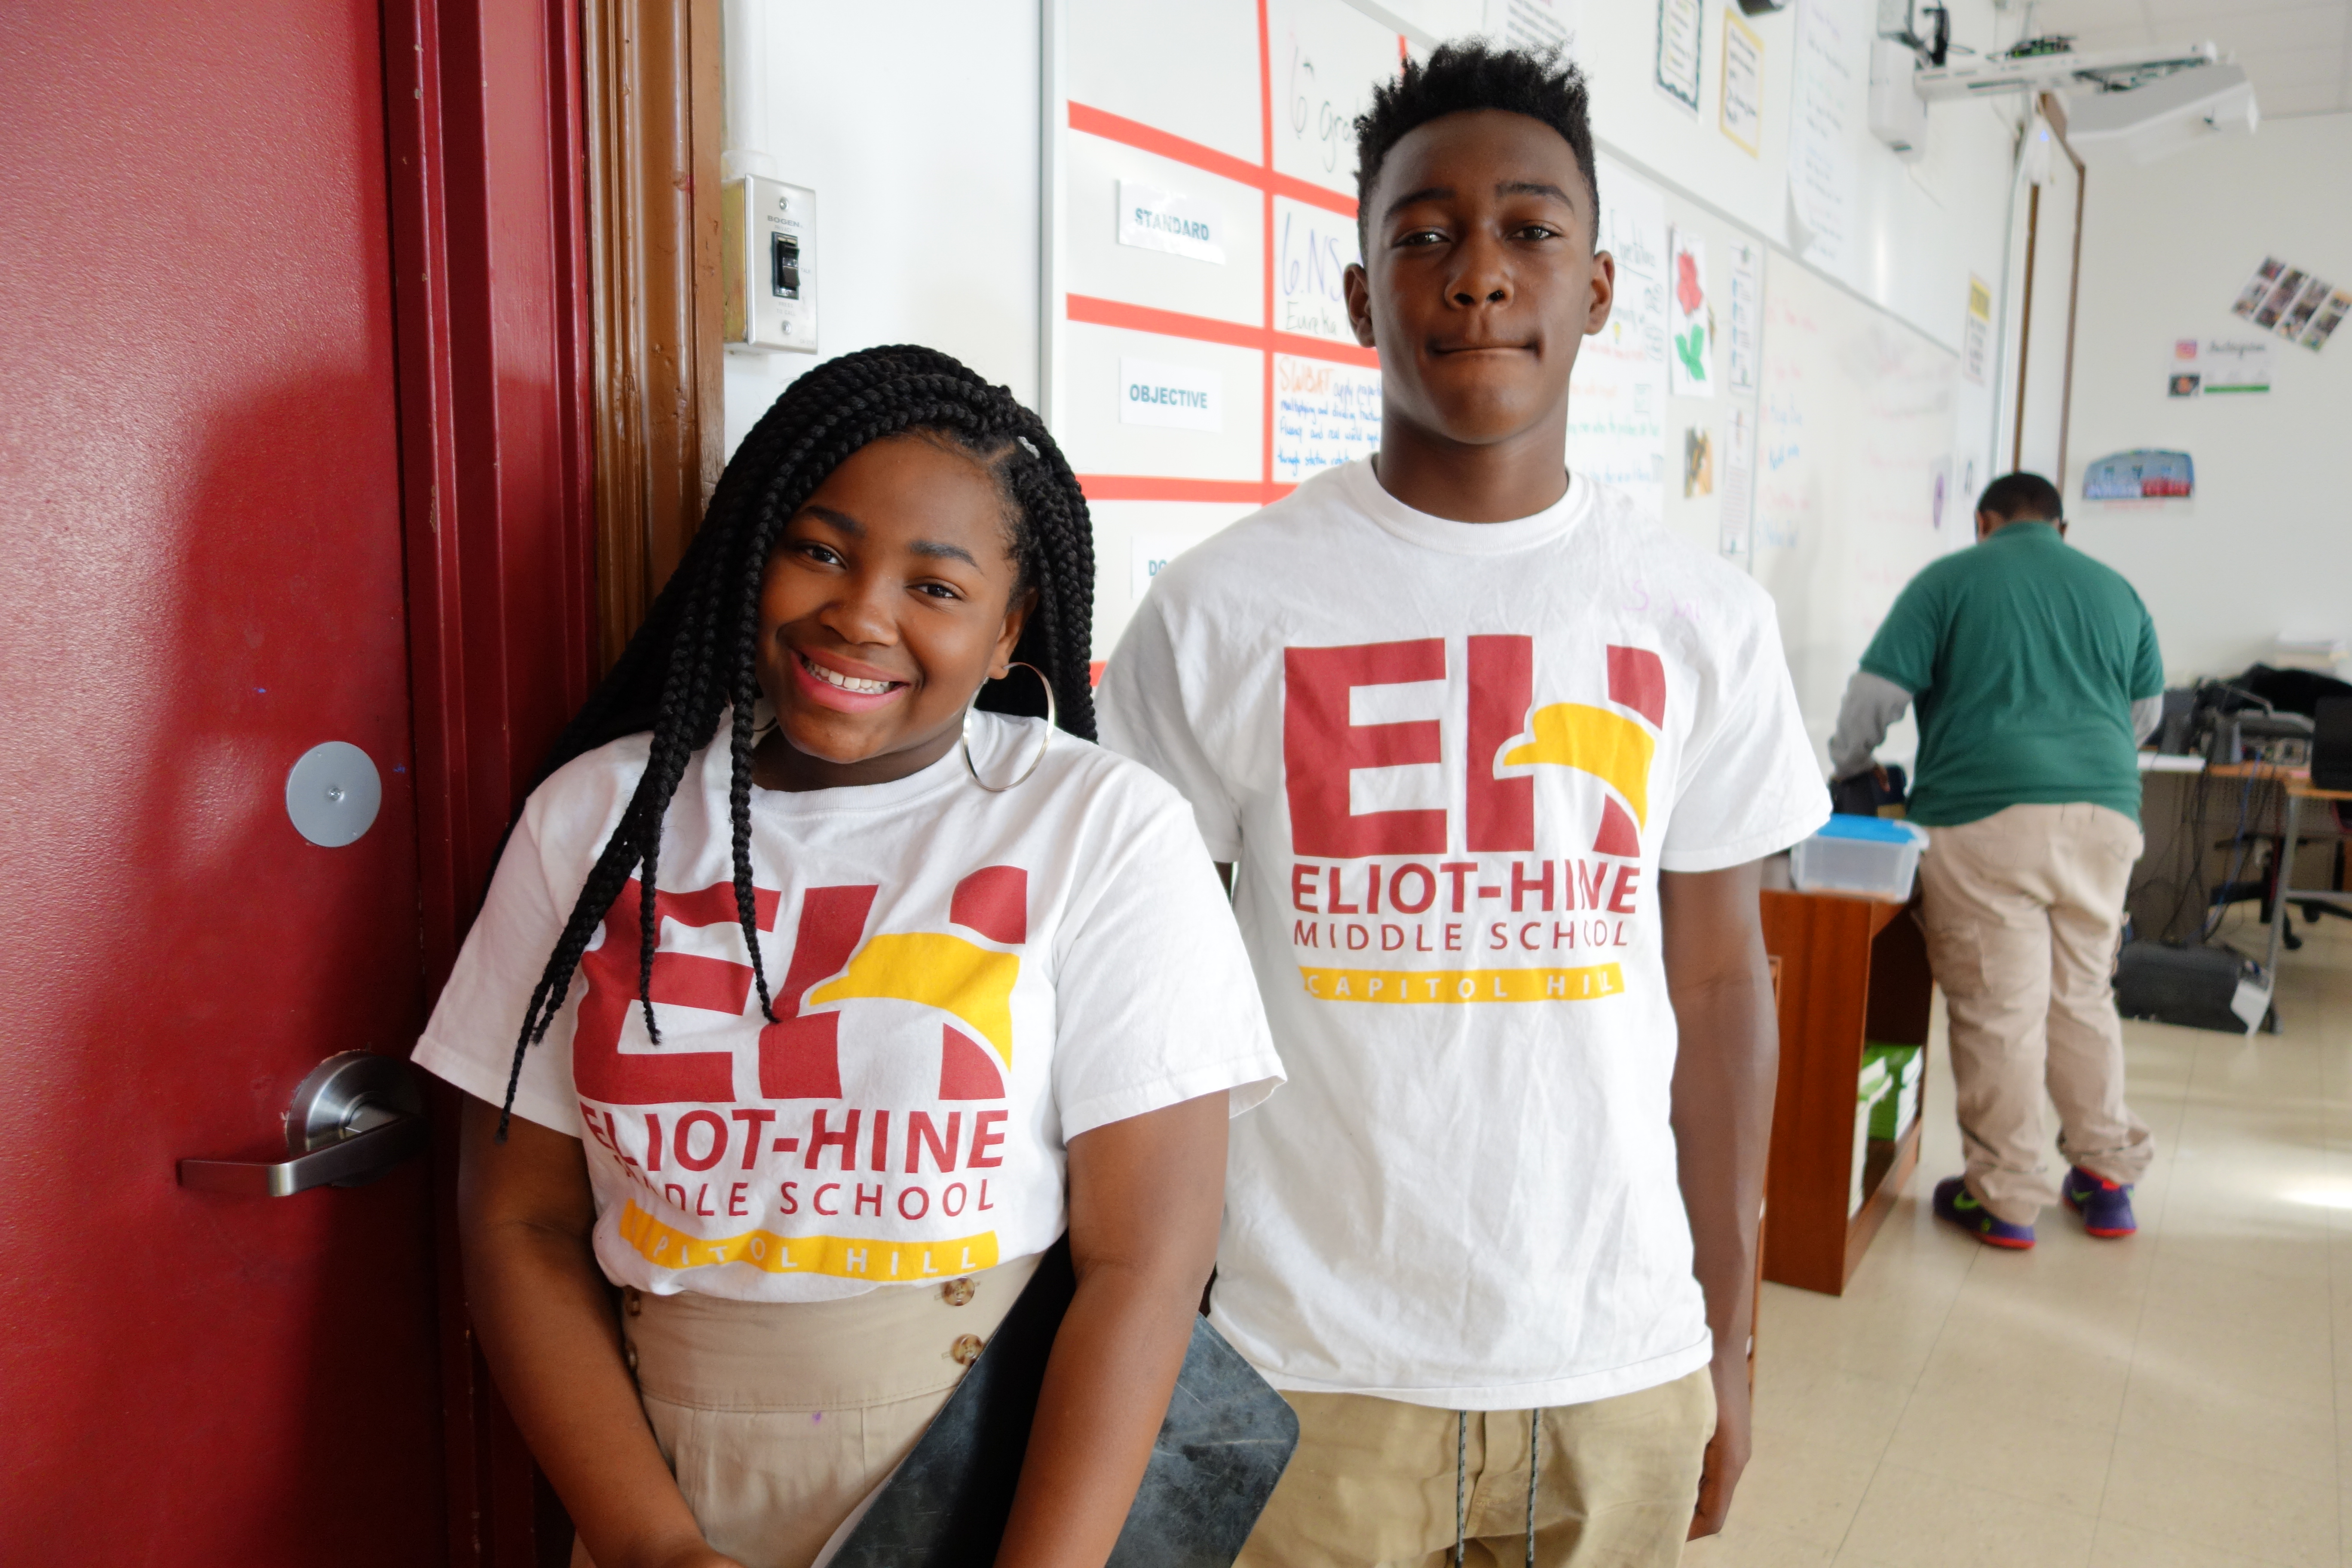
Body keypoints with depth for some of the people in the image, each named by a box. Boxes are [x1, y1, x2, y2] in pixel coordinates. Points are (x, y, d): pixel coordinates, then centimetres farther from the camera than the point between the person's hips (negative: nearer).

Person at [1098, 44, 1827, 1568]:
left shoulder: (1704, 617, -1)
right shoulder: (1219, 610, -8)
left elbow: (1718, 980, 5)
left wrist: (1730, 1337, 8)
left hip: (1622, 1373, 2)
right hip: (1308, 1371, -2)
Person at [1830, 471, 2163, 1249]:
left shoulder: (1951, 580, 2)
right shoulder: (2117, 591, 16)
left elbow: (1877, 692, -2)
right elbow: (2147, 711, 23)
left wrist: (1845, 768, 14)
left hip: (1988, 817, -5)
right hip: (2104, 814, 5)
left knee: (1999, 1011, 0)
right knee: (2083, 997, 18)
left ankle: (2004, 1200, 9)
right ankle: (2106, 1176, 26)